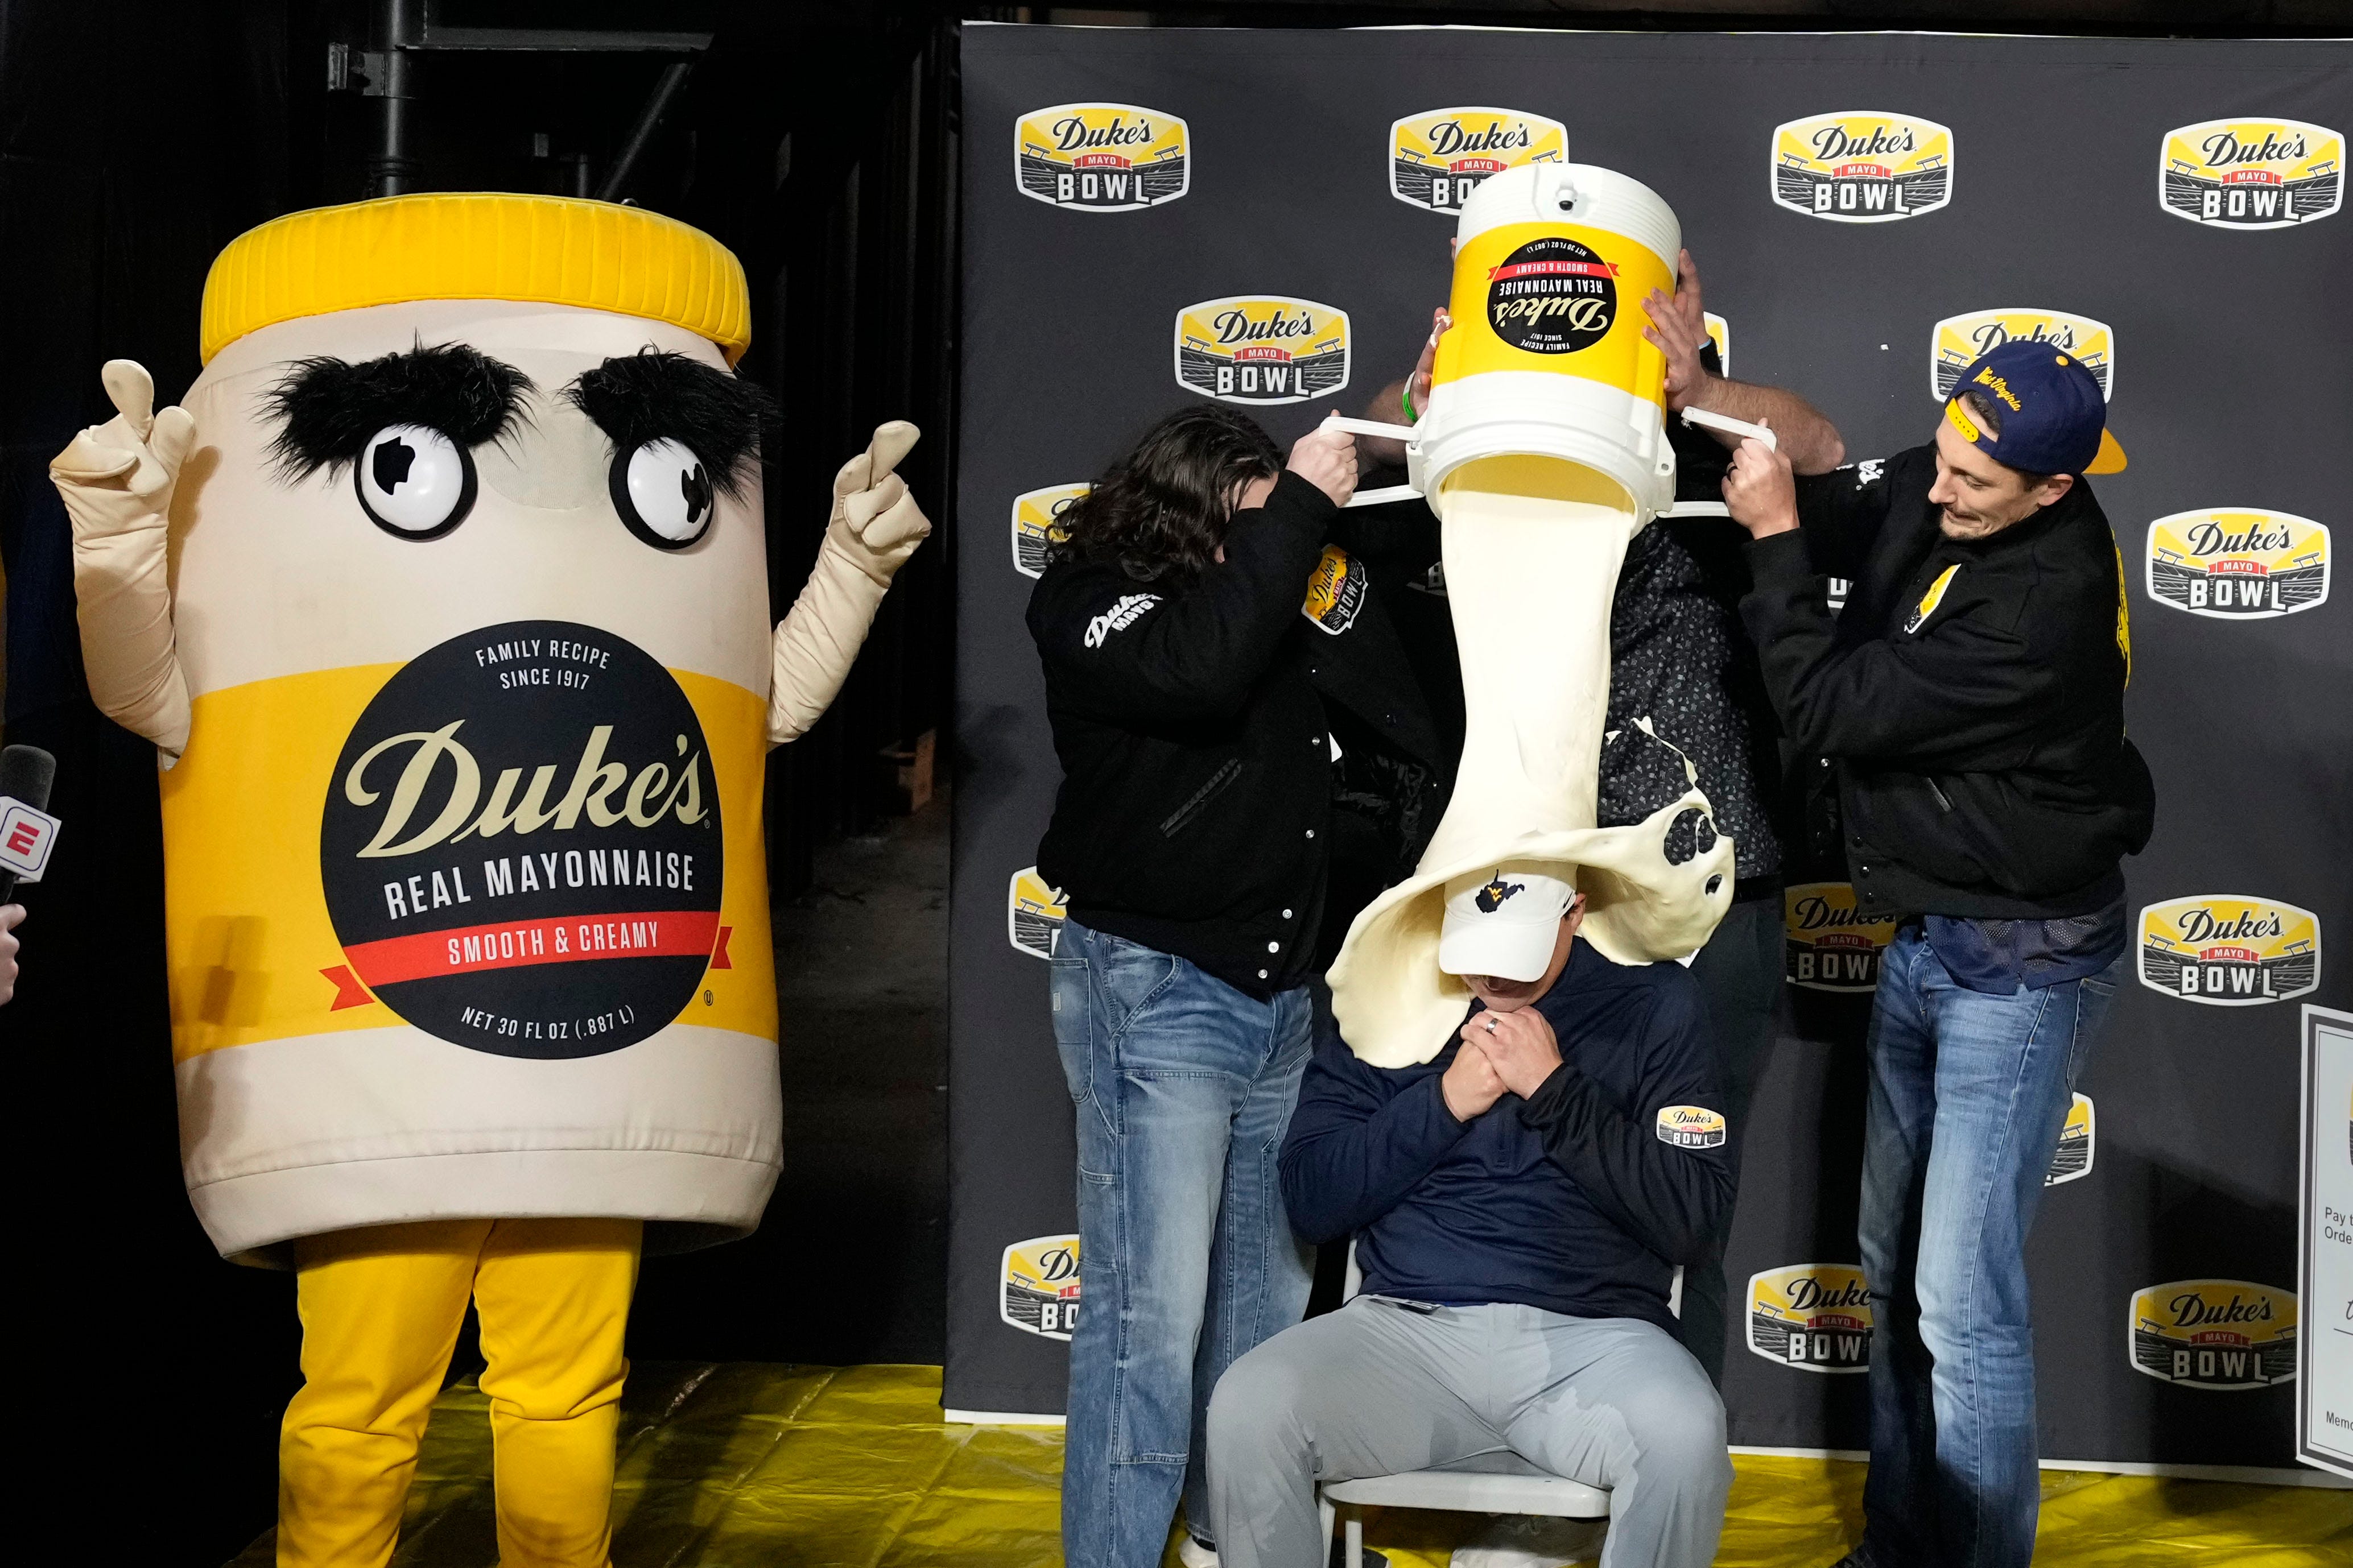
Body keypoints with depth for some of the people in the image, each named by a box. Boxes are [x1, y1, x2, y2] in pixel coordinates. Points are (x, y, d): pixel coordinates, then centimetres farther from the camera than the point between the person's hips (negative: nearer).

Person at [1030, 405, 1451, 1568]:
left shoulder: (1291, 594, 6)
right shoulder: (1088, 601, -8)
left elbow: (1399, 746, 3)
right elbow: (1200, 667, -29)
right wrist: (1297, 509, -21)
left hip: (1282, 994, 6)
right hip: (1155, 991, -6)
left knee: (1267, 1299, 16)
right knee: (1151, 1316, -8)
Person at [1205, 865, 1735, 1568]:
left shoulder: (1653, 1001, 6)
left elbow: (1691, 1219, -2)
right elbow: (1311, 1201, 5)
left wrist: (1555, 1089, -10)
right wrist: (1446, 1101, -6)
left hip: (1591, 1334, -1)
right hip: (1402, 1326, 1)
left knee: (1686, 1437, -35)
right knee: (1247, 1411, -28)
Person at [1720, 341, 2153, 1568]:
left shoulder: (2048, 599, -27)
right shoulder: (1923, 491, -4)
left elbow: (1830, 708, -23)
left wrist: (1776, 538, -16)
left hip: (2021, 961, -8)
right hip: (1922, 940, 8)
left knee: (1963, 1299, -9)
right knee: (1893, 1274, 15)